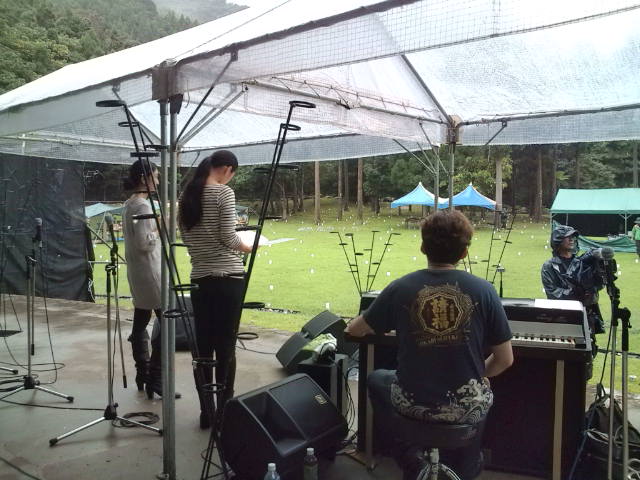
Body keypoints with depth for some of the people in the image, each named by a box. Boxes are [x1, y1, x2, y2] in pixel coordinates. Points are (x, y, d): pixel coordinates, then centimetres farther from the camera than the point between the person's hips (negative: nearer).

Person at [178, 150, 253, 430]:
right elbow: (228, 237, -12)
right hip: (228, 277, -6)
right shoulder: (224, 192, -8)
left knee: (203, 347, 11)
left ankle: (206, 413, 19)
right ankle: (223, 413, 8)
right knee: (226, 347, 1)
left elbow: (186, 237, 13)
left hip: (200, 279, 6)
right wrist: (249, 247, 6)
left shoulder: (187, 195, 10)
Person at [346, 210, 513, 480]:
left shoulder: (400, 288, -10)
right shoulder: (484, 291, -10)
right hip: (467, 406, 2)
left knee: (376, 379, 32)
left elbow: (354, 330, 4)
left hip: (413, 403, -1)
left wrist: (378, 326, 28)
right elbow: (505, 360, -3)